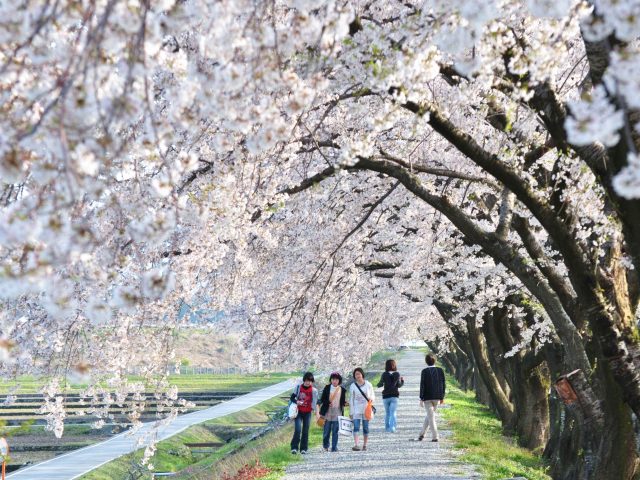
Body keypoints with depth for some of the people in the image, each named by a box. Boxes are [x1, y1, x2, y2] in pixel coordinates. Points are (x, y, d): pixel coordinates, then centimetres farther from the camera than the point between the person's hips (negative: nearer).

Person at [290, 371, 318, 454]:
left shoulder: (314, 390, -4)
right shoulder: (298, 387, -3)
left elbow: (316, 402, -2)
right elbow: (292, 397, 4)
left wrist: (316, 411, -15)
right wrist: (297, 401, -17)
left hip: (307, 413, 1)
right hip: (299, 412, -1)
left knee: (305, 431, 4)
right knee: (298, 429, -12)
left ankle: (303, 448, 13)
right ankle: (294, 447, -6)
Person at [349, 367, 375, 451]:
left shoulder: (368, 385, 3)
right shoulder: (352, 386, 2)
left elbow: (373, 395, 10)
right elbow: (351, 399, 4)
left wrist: (371, 398, -15)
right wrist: (351, 412, 1)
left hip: (366, 409, 1)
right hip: (356, 409, -1)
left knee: (366, 427, 4)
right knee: (356, 427, -13)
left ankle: (364, 445, 16)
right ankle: (356, 445, -21)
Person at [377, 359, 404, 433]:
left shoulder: (384, 374, -5)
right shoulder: (397, 374, -4)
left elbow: (380, 384, 0)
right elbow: (399, 385, -1)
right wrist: (402, 380, 18)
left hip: (386, 396, 1)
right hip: (394, 396, -1)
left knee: (387, 413, 15)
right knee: (393, 413, -3)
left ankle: (387, 427, 21)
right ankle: (392, 427, -19)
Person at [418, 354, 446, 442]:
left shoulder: (425, 371, -10)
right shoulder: (440, 370, 1)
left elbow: (422, 385, -11)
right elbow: (443, 384, 3)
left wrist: (421, 398, -6)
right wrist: (442, 397, 12)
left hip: (427, 397, -4)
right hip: (437, 397, 4)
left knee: (431, 416, 0)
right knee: (429, 415, 18)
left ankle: (435, 437, -5)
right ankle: (422, 434, 22)